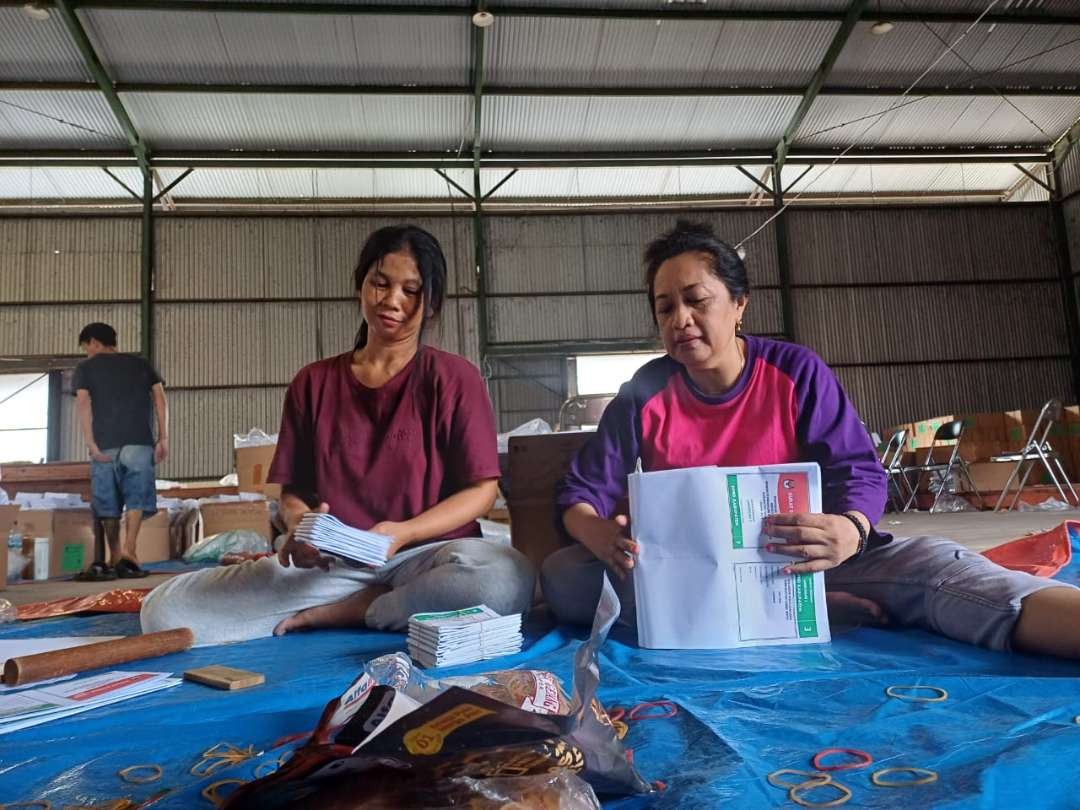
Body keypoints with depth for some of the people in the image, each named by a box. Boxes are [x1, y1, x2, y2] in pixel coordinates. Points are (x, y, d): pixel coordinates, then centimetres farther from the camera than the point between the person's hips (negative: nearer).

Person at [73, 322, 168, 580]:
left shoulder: (85, 367, 14)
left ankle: (115, 559, 9)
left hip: (105, 444, 0)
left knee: (107, 501, 6)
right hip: (139, 442, 1)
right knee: (137, 494, -1)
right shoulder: (140, 363, 19)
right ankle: (129, 548, -19)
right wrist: (163, 438, 3)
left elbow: (83, 403, -2)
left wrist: (91, 444, -7)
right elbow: (160, 398, 6)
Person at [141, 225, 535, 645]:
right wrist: (300, 525, -14)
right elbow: (293, 490, 11)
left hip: (427, 553, -2)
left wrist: (402, 533, -19)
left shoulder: (453, 377, 1)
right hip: (331, 562, 3)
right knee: (165, 609, -16)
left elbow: (481, 490, -3)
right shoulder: (313, 383, 11)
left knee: (506, 578, -38)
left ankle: (334, 613, -13)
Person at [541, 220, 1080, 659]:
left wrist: (848, 532, -33)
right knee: (562, 577, -28)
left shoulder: (796, 372, -2)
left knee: (922, 562, -28)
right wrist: (602, 536, -30)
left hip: (792, 558, 0)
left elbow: (859, 472, -7)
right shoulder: (644, 395, -1)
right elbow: (581, 494, -3)